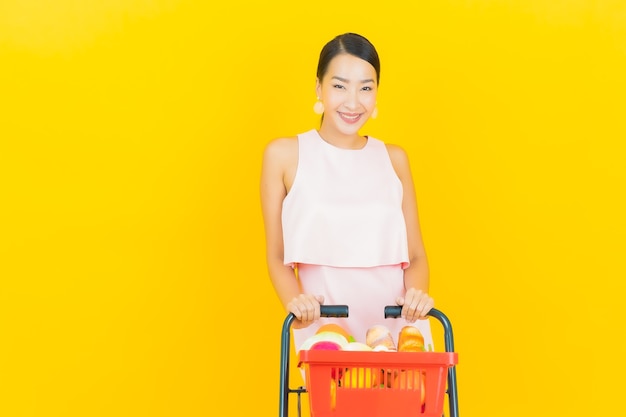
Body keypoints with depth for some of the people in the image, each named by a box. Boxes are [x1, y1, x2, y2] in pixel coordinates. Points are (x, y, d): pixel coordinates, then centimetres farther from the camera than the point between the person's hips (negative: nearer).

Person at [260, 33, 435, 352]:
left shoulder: (394, 159, 10)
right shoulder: (284, 155, 3)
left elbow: (415, 255, 12)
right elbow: (277, 256, 5)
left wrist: (417, 292, -9)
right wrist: (293, 301, -15)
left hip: (397, 323, 2)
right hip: (324, 326, -2)